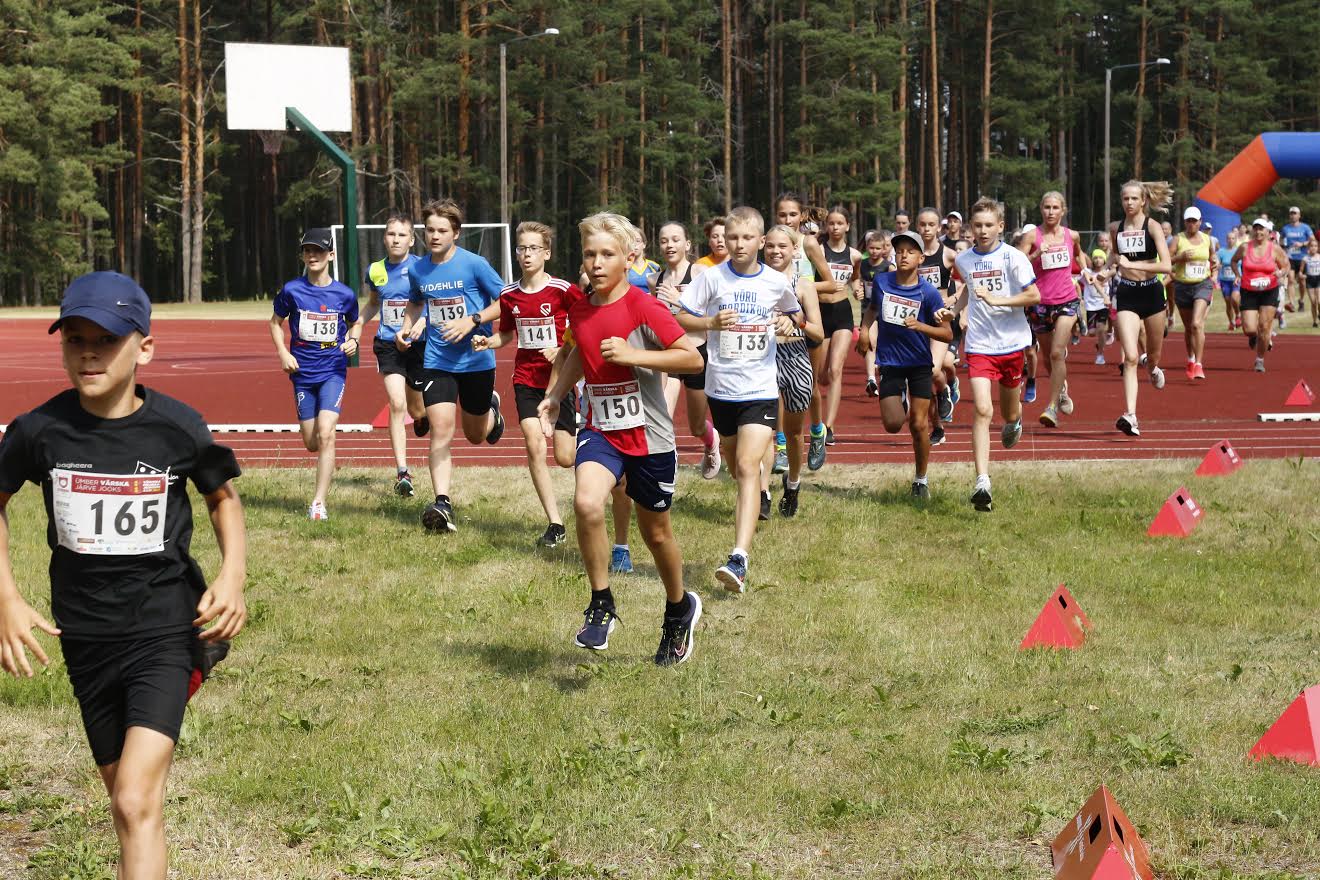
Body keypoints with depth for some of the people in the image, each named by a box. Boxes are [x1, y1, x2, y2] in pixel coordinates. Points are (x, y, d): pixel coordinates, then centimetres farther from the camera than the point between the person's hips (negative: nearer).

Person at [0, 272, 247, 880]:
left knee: (138, 802, -18)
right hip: (85, 639, 3)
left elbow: (222, 497, 9)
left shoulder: (178, 428, -11)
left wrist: (233, 573, -7)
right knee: (122, 795, 16)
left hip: (165, 630, -3)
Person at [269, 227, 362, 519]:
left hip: (333, 371, -2)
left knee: (325, 434, -19)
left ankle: (319, 503, -16)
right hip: (303, 373, 2)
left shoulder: (344, 294, -3)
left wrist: (353, 340, -5)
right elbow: (276, 322, 12)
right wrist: (283, 353, -2)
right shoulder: (292, 290, -3)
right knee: (311, 443, 6)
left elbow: (355, 322, 16)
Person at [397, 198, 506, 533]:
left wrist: (472, 321, -19)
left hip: (476, 359, -2)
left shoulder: (474, 264, -11)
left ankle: (491, 408, 51)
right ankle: (443, 505, -18)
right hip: (437, 362, 2)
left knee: (475, 435, 14)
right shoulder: (418, 270, 2)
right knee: (441, 428, -15)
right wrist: (407, 328, 4)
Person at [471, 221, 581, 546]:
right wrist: (487, 342, -4)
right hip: (526, 379, 3)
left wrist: (564, 350, -16)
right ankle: (555, 524, -7)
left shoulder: (563, 290, -11)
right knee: (534, 445, -14)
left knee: (565, 458, -1)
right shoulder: (509, 295, 2)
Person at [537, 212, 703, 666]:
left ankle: (680, 610, 40)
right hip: (600, 431, 3)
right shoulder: (579, 310, 3)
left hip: (649, 437, -3)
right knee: (587, 503, -26)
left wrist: (631, 354, -25)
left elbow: (693, 358, -18)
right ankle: (601, 606, -9)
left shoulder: (644, 308, -15)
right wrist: (556, 395, 12)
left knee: (656, 533, 12)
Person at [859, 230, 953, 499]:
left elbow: (947, 334, -10)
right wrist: (865, 330, 0)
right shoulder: (881, 282, -4)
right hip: (890, 362, 2)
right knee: (893, 424, -7)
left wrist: (919, 326, -25)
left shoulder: (928, 292, -12)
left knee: (919, 425, -1)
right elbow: (872, 309, 18)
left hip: (920, 364, -2)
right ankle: (901, 400, 30)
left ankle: (921, 480, 16)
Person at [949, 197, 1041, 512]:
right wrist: (953, 309, 9)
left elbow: (1034, 296, -11)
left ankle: (1014, 423, 58)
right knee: (982, 410, -16)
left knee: (1009, 411, 16)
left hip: (1012, 343, -1)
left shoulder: (1013, 257, -8)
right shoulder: (963, 260, 4)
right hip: (979, 345, 1)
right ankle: (982, 484, -22)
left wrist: (996, 300, -20)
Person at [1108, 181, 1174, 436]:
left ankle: (1153, 368, 56)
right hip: (1126, 295, 1)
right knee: (1130, 358, -14)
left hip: (1151, 292, -1)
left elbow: (1166, 265, -18)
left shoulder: (1152, 227, -8)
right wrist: (1114, 261, 5)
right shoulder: (1115, 228, 4)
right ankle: (1130, 415, -21)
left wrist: (1130, 264, -20)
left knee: (1153, 354, 17)